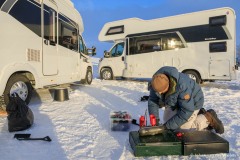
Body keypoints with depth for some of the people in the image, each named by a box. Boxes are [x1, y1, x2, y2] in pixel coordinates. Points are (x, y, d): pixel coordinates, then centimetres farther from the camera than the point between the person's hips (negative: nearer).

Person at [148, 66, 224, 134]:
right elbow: (152, 101, -12)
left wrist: (168, 125, -34)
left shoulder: (182, 86, -41)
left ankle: (208, 118, 8)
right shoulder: (158, 83, -23)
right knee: (166, 120, 11)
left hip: (192, 102, -7)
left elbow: (187, 110, -35)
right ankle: (198, 114, 21)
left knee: (183, 128, -11)